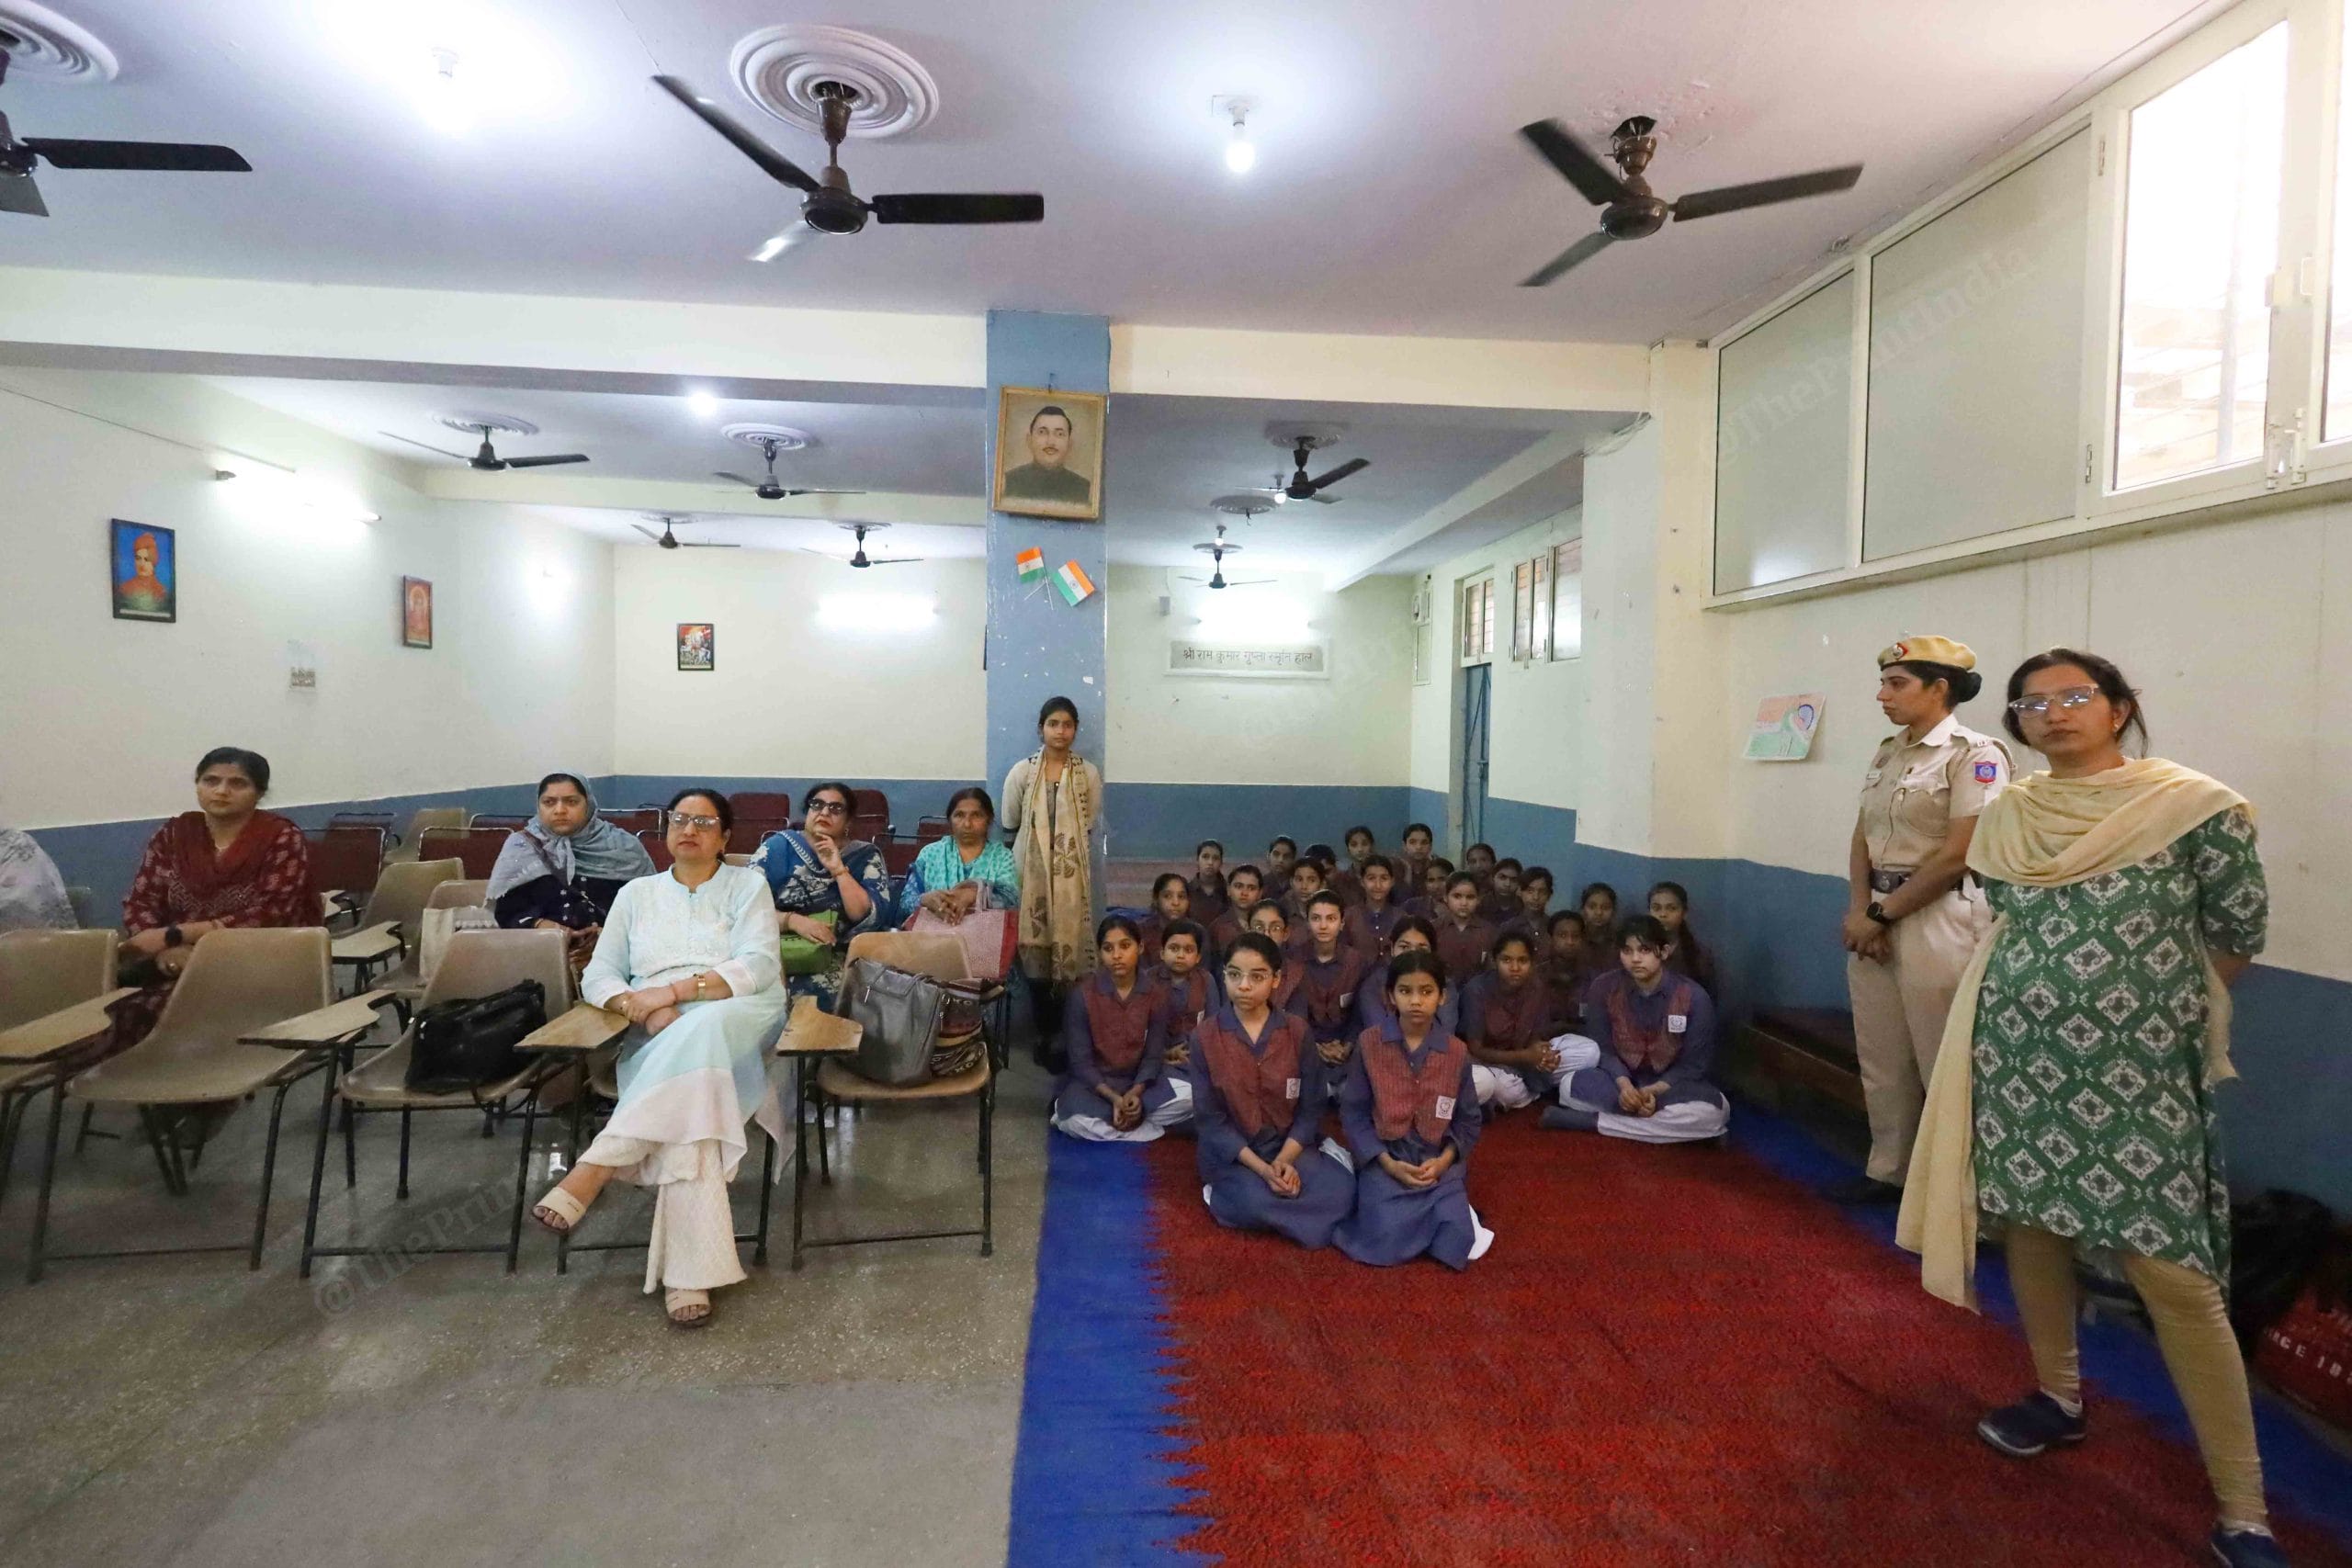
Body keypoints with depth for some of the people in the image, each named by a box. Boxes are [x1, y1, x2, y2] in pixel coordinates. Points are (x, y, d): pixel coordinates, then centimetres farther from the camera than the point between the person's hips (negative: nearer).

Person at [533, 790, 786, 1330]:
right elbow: (597, 975, 15)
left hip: (739, 1019, -1)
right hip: (658, 1036, 2)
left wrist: (673, 991, -14)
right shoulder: (636, 894, 22)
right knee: (687, 1103, -34)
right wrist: (641, 1006, -8)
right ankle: (690, 1274, -38)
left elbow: (758, 968, -2)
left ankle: (595, 1169, -38)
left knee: (698, 1032, -40)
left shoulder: (748, 885, 13)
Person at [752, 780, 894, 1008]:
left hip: (837, 958, 0)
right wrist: (793, 920, -19)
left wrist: (838, 869, -12)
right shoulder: (779, 846, 7)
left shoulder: (866, 857, 8)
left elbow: (872, 919, -6)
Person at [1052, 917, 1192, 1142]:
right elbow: (1080, 1061, -12)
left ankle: (1102, 1120, -14)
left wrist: (1135, 1093, -21)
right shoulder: (1082, 994, -13)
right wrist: (1114, 1098, -23)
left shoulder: (1156, 994, -5)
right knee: (1076, 1120, -36)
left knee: (1190, 1097, -22)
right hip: (1093, 1083, -4)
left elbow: (1153, 1056, -3)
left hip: (1138, 1082, 5)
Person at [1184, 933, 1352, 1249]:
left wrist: (1284, 1160, -18)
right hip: (1229, 1153, -3)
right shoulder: (1205, 1036, -8)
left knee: (1340, 1190, -23)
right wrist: (1261, 1168, -20)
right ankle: (1229, 1189, -2)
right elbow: (1209, 1119, -9)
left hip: (1287, 1146, 4)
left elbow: (1311, 1109, -1)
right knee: (1257, 1201, -34)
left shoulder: (1297, 1031, -4)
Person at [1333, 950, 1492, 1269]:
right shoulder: (1368, 1044, -5)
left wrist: (1444, 1160, -9)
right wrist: (1388, 1163, -13)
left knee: (1456, 1246, -19)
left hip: (1438, 1164, 1)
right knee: (1386, 1245, -22)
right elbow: (1353, 1113, -2)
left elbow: (1468, 1120, 8)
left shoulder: (1457, 1052, 0)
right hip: (1383, 1161, -1)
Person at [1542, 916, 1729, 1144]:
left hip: (1672, 1086, 0)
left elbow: (1694, 1064, -10)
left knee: (1715, 1110, -34)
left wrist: (1655, 1091, -26)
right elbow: (1602, 1048, -7)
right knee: (1570, 1086, -30)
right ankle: (1668, 1127, -20)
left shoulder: (1694, 996, -14)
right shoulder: (1604, 987, -10)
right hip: (1621, 1081, 0)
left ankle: (1593, 1121, -26)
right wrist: (1624, 1084, -27)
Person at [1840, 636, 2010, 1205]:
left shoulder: (1975, 754, -10)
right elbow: (1862, 841, 10)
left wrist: (1881, 913, -12)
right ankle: (1888, 1171, 28)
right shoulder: (1886, 754, 12)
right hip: (1876, 915, 7)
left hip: (1939, 917, -7)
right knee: (1881, 1059, 14)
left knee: (1943, 1063, 2)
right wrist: (1858, 909, -5)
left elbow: (1957, 855, -16)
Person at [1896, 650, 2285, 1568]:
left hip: (2139, 1071, -4)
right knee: (2029, 1224, 14)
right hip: (2020, 1058, 5)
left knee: (2174, 1275, -4)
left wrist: (2156, 1006, 8)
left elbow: (2238, 939, 1)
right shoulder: (2005, 815, 5)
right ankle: (2058, 1397, 35)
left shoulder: (2198, 807, -7)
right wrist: (2054, 995, 10)